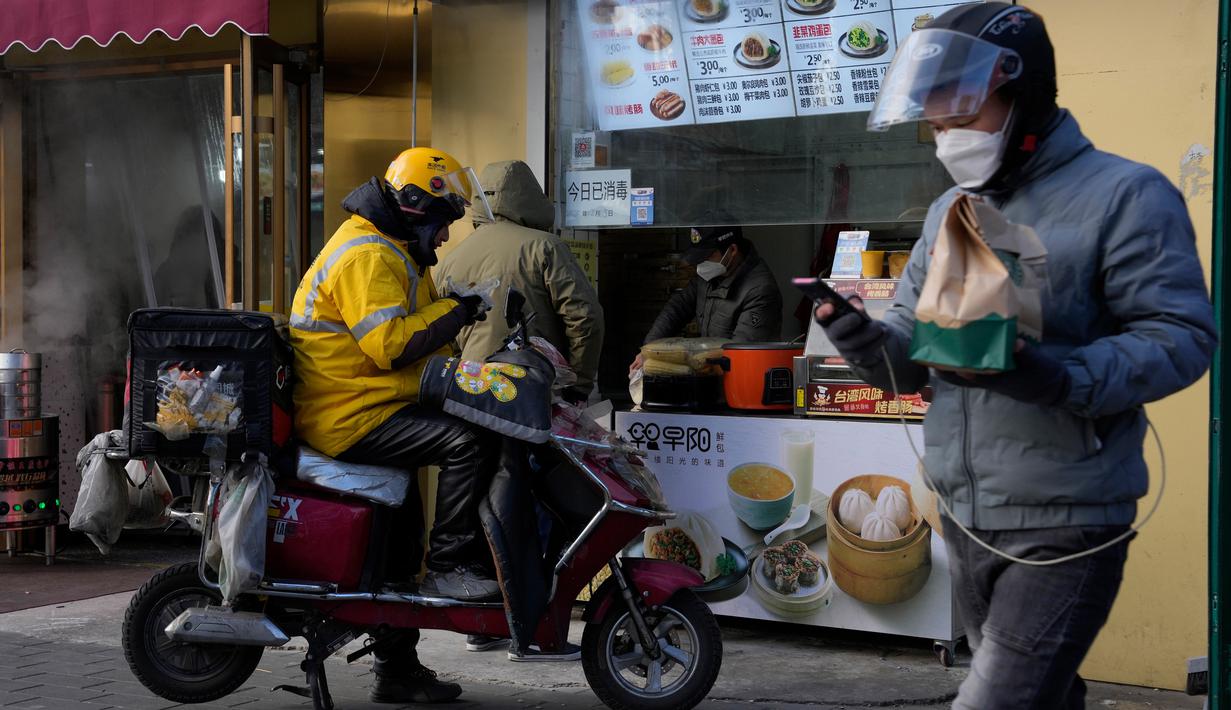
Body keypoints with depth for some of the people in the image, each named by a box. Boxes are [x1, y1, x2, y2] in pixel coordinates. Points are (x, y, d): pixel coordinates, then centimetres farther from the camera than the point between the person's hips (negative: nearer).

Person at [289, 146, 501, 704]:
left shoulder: (393, 255, 21)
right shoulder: (367, 257, -15)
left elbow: (419, 338, 23)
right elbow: (391, 344, -26)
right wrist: (458, 310, -18)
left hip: (374, 407, 11)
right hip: (351, 417, -11)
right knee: (468, 440, -26)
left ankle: (397, 669, 24)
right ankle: (449, 566, -17)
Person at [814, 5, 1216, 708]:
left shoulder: (1124, 195, -9)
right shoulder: (949, 214, 14)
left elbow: (1182, 336, -16)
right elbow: (911, 351, 13)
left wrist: (1051, 377, -29)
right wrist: (866, 341, -11)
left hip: (1065, 524, -7)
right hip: (965, 518, 7)